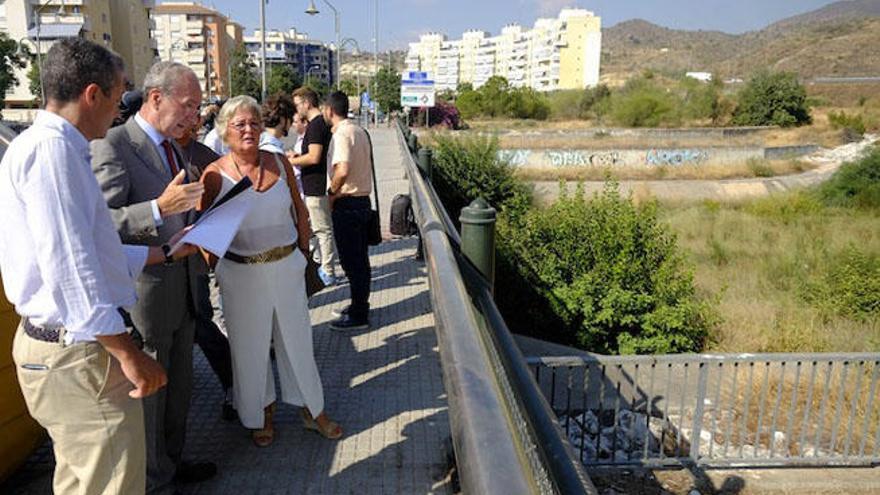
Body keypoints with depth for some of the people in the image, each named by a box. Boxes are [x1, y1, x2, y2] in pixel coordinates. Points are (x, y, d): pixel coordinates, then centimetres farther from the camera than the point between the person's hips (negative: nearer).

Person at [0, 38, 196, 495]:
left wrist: (165, 251, 25)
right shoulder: (52, 147, -19)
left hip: (67, 343, 11)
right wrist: (128, 354, -22)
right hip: (76, 357, -11)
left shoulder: (52, 146, 14)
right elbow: (68, 267, -26)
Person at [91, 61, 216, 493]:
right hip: (145, 292, -8)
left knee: (179, 384, 21)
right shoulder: (112, 145, -16)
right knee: (147, 390, 9)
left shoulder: (175, 147, 11)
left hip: (184, 289, 8)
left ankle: (172, 460, 40)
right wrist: (159, 208, -36)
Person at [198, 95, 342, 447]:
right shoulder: (215, 175, -9)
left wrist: (302, 252, 11)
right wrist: (212, 268, -4)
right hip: (241, 273, -2)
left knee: (297, 338, 13)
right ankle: (262, 414, 34)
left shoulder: (280, 164, -1)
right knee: (250, 346, 12)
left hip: (287, 266, 2)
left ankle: (311, 410, 31)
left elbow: (300, 210, 9)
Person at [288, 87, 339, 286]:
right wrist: (297, 157, 15)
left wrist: (291, 161, -12)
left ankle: (328, 273, 4)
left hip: (316, 187, -10)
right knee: (323, 228, 15)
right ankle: (326, 268, 24)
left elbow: (314, 157, -25)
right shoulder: (323, 123, 14)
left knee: (323, 229, -3)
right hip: (320, 185, 10)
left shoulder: (315, 125, -17)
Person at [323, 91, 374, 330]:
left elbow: (342, 170, -29)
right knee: (360, 258, 16)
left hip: (346, 204, -9)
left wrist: (332, 192, -14)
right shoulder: (359, 131, 12)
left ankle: (358, 316, 5)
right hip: (363, 200, 9)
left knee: (351, 260, -2)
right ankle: (360, 306, 28)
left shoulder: (341, 134, -17)